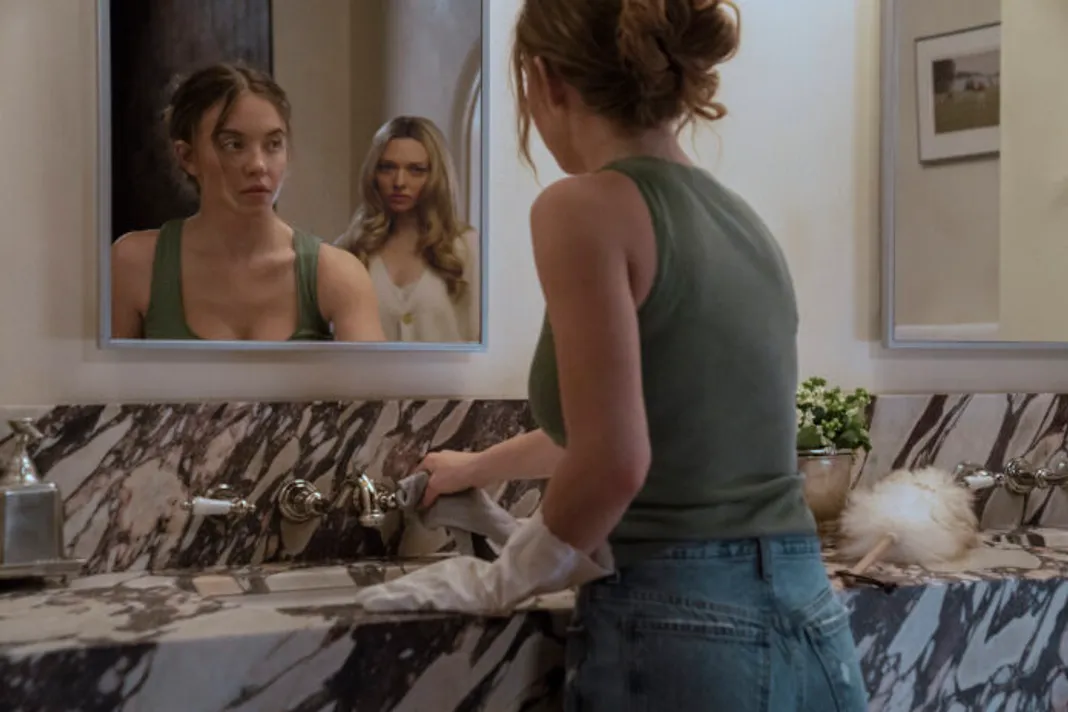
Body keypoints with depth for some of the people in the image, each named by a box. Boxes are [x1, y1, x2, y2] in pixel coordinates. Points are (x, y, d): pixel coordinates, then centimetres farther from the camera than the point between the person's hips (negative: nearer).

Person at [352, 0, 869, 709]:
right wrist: (479, 467, 39)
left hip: (682, 632, -7)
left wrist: (502, 579, -1)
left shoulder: (586, 205, -11)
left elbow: (613, 464, -18)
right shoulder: (743, 221, 12)